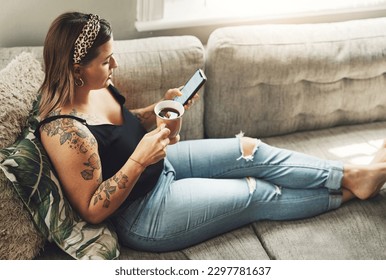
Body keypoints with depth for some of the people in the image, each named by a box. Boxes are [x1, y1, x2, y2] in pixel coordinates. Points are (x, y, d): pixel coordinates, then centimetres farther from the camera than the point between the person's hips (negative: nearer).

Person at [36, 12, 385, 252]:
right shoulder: (64, 130, -32)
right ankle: (347, 191, 20)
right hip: (143, 216, -8)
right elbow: (92, 210, -26)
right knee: (258, 194, 0)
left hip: (158, 165, 8)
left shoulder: (96, 87, -7)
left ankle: (351, 175, 15)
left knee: (252, 151, 3)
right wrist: (139, 160, -35)